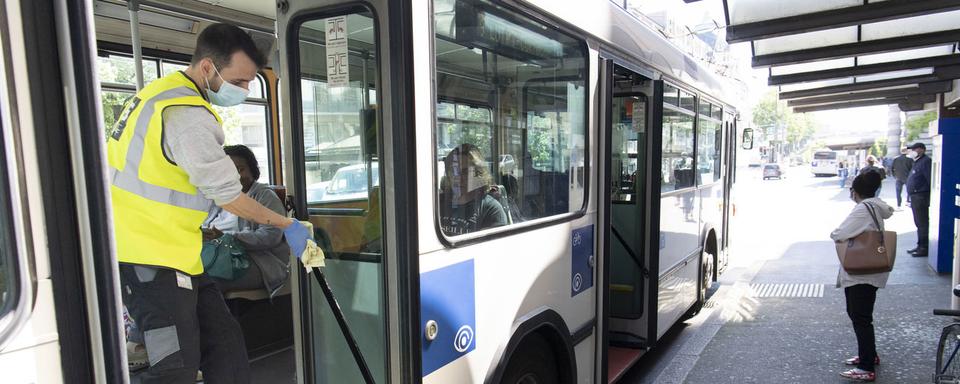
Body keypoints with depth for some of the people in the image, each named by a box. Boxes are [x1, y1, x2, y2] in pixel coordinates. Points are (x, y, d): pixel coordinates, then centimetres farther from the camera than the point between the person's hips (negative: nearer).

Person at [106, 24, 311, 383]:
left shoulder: (166, 92, 13)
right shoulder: (187, 115, -21)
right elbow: (228, 195, -15)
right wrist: (285, 223, -3)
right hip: (151, 261, -10)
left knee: (224, 342, 12)